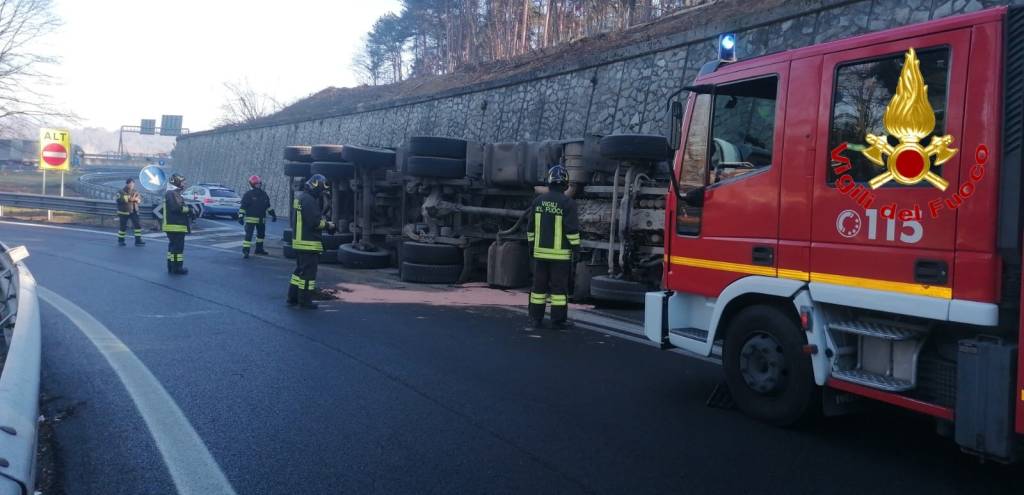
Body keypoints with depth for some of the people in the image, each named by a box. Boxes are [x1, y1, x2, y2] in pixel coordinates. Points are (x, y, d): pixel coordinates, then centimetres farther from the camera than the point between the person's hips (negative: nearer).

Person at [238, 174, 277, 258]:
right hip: (250, 219, -7)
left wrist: (273, 214, 17)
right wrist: (241, 217, -15)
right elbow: (243, 207, -9)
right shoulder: (248, 194, -8)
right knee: (248, 235, -12)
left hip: (261, 219, 7)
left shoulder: (264, 194, 11)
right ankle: (245, 251, -12)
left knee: (261, 234, 18)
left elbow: (268, 206, 20)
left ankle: (259, 249, 34)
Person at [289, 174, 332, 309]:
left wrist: (323, 221, 12)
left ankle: (292, 297, 23)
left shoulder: (300, 197, 16)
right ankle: (305, 301, 2)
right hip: (308, 243, -10)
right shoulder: (309, 200, -18)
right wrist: (327, 225, -6)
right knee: (308, 272, -3)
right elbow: (315, 222, -23)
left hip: (299, 241, 10)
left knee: (300, 270, 18)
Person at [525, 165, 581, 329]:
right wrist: (576, 247, -3)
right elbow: (572, 229, -12)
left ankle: (536, 318, 15)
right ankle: (558, 319, 4)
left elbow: (530, 227, 10)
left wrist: (532, 245, 19)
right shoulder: (568, 203, -11)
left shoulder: (538, 200, 4)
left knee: (539, 285, 10)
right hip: (560, 253, -4)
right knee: (559, 286, 2)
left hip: (540, 251, 4)